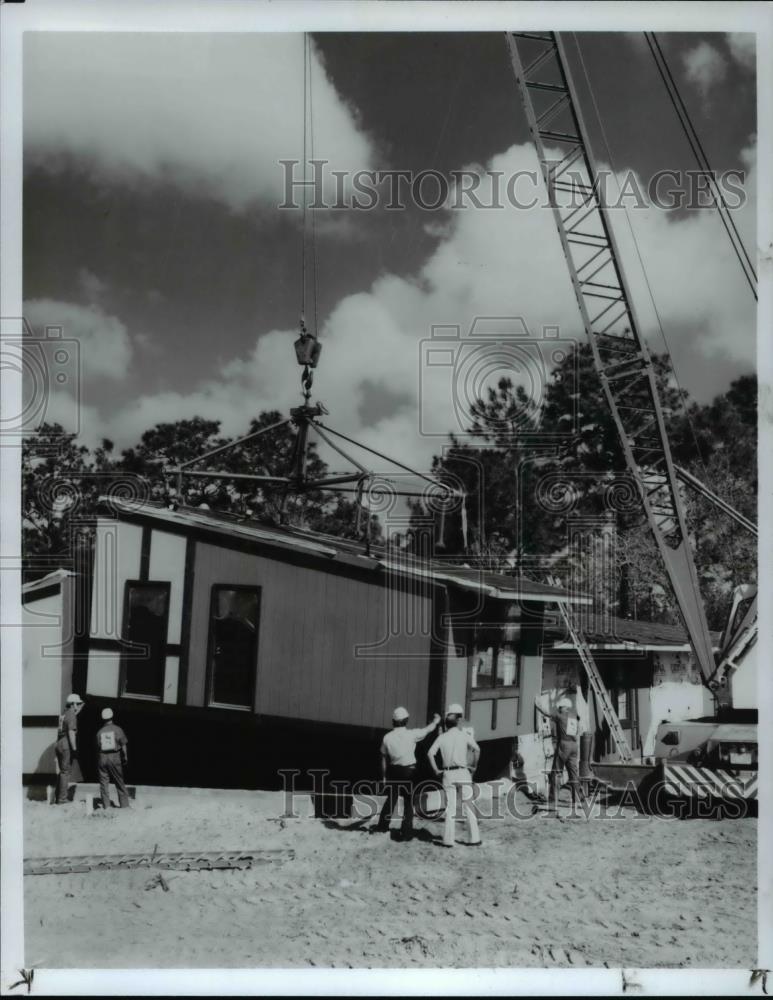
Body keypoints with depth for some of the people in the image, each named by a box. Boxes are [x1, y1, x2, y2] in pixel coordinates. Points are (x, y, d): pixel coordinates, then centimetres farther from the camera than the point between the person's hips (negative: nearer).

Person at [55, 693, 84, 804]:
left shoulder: (64, 714, 14)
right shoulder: (72, 716, -12)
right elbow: (71, 733, -19)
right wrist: (74, 749, -18)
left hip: (59, 744, 9)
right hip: (67, 745, -9)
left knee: (63, 771, 15)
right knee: (66, 771, -4)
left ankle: (59, 796, 18)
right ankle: (62, 799, -3)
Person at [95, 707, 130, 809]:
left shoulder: (100, 732, 2)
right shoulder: (118, 729, -2)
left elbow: (97, 748, 2)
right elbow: (123, 745, -2)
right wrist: (125, 757, 9)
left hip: (102, 758, 1)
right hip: (115, 757, -1)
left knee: (104, 782, 6)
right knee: (119, 782, 8)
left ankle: (106, 805, 3)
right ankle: (124, 804, 10)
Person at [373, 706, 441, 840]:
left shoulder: (387, 737, -5)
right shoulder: (411, 734, -13)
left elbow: (384, 759, 3)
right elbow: (427, 730, 4)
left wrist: (384, 776, 14)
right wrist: (435, 722, 25)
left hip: (393, 771, 3)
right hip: (408, 771, -3)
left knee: (391, 799, 17)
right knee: (408, 801, 7)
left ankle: (382, 826, 20)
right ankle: (406, 831, 8)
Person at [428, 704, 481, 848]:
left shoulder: (442, 737, 5)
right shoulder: (464, 735, 0)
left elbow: (431, 753, -8)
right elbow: (476, 749, -15)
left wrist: (436, 770, 0)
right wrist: (474, 766, -3)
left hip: (448, 775, 2)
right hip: (463, 773, -2)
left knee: (450, 808, 6)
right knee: (469, 806, 5)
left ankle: (448, 840, 3)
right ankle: (474, 838, 4)